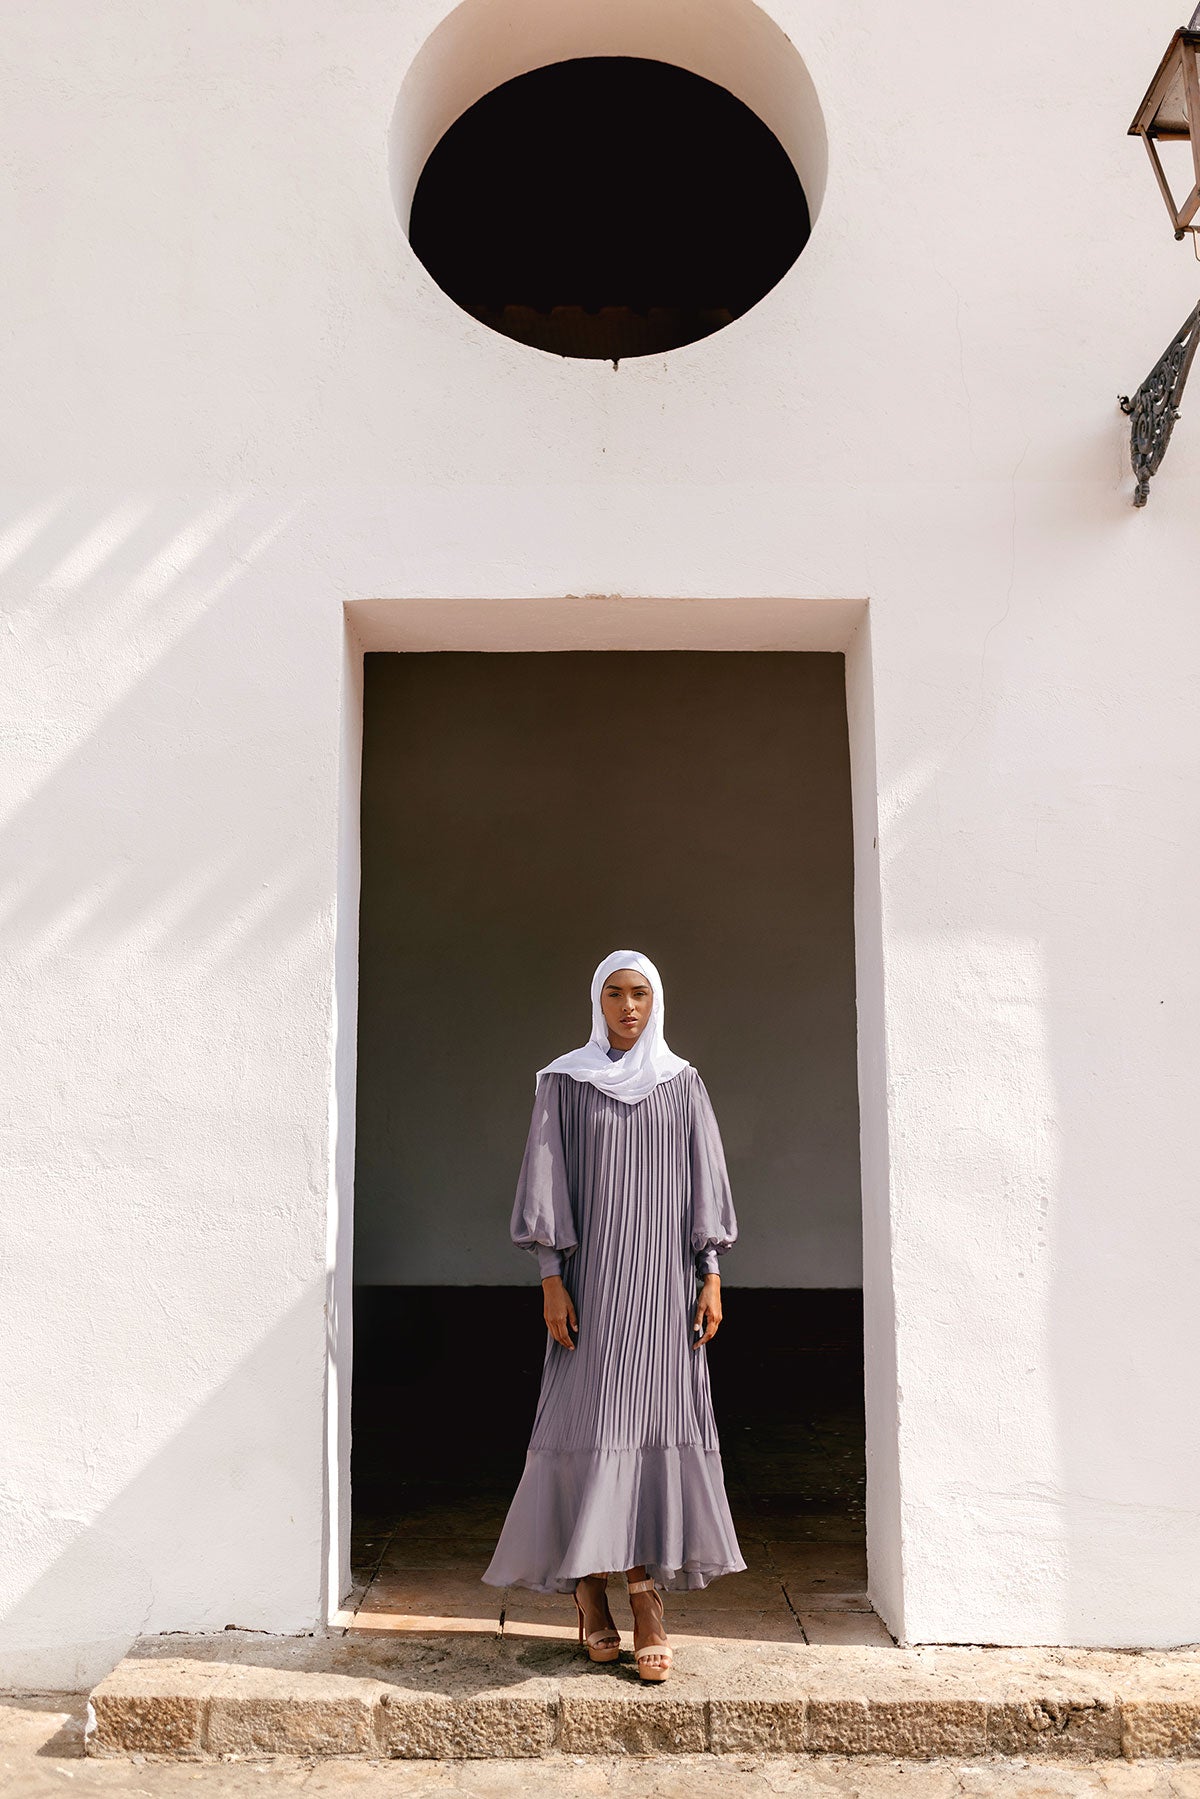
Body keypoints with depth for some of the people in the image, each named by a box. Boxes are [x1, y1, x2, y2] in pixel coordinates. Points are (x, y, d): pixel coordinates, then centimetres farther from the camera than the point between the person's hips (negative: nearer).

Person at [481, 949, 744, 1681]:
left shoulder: (684, 1084, 7)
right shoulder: (563, 1082, 2)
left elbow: (705, 1183, 5)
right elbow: (547, 1183, -1)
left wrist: (711, 1278, -2)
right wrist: (550, 1279, -9)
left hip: (664, 1278, 1)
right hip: (593, 1277, -1)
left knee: (658, 1425, -3)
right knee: (592, 1425, -2)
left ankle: (648, 1596, 1)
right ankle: (590, 1589, 15)